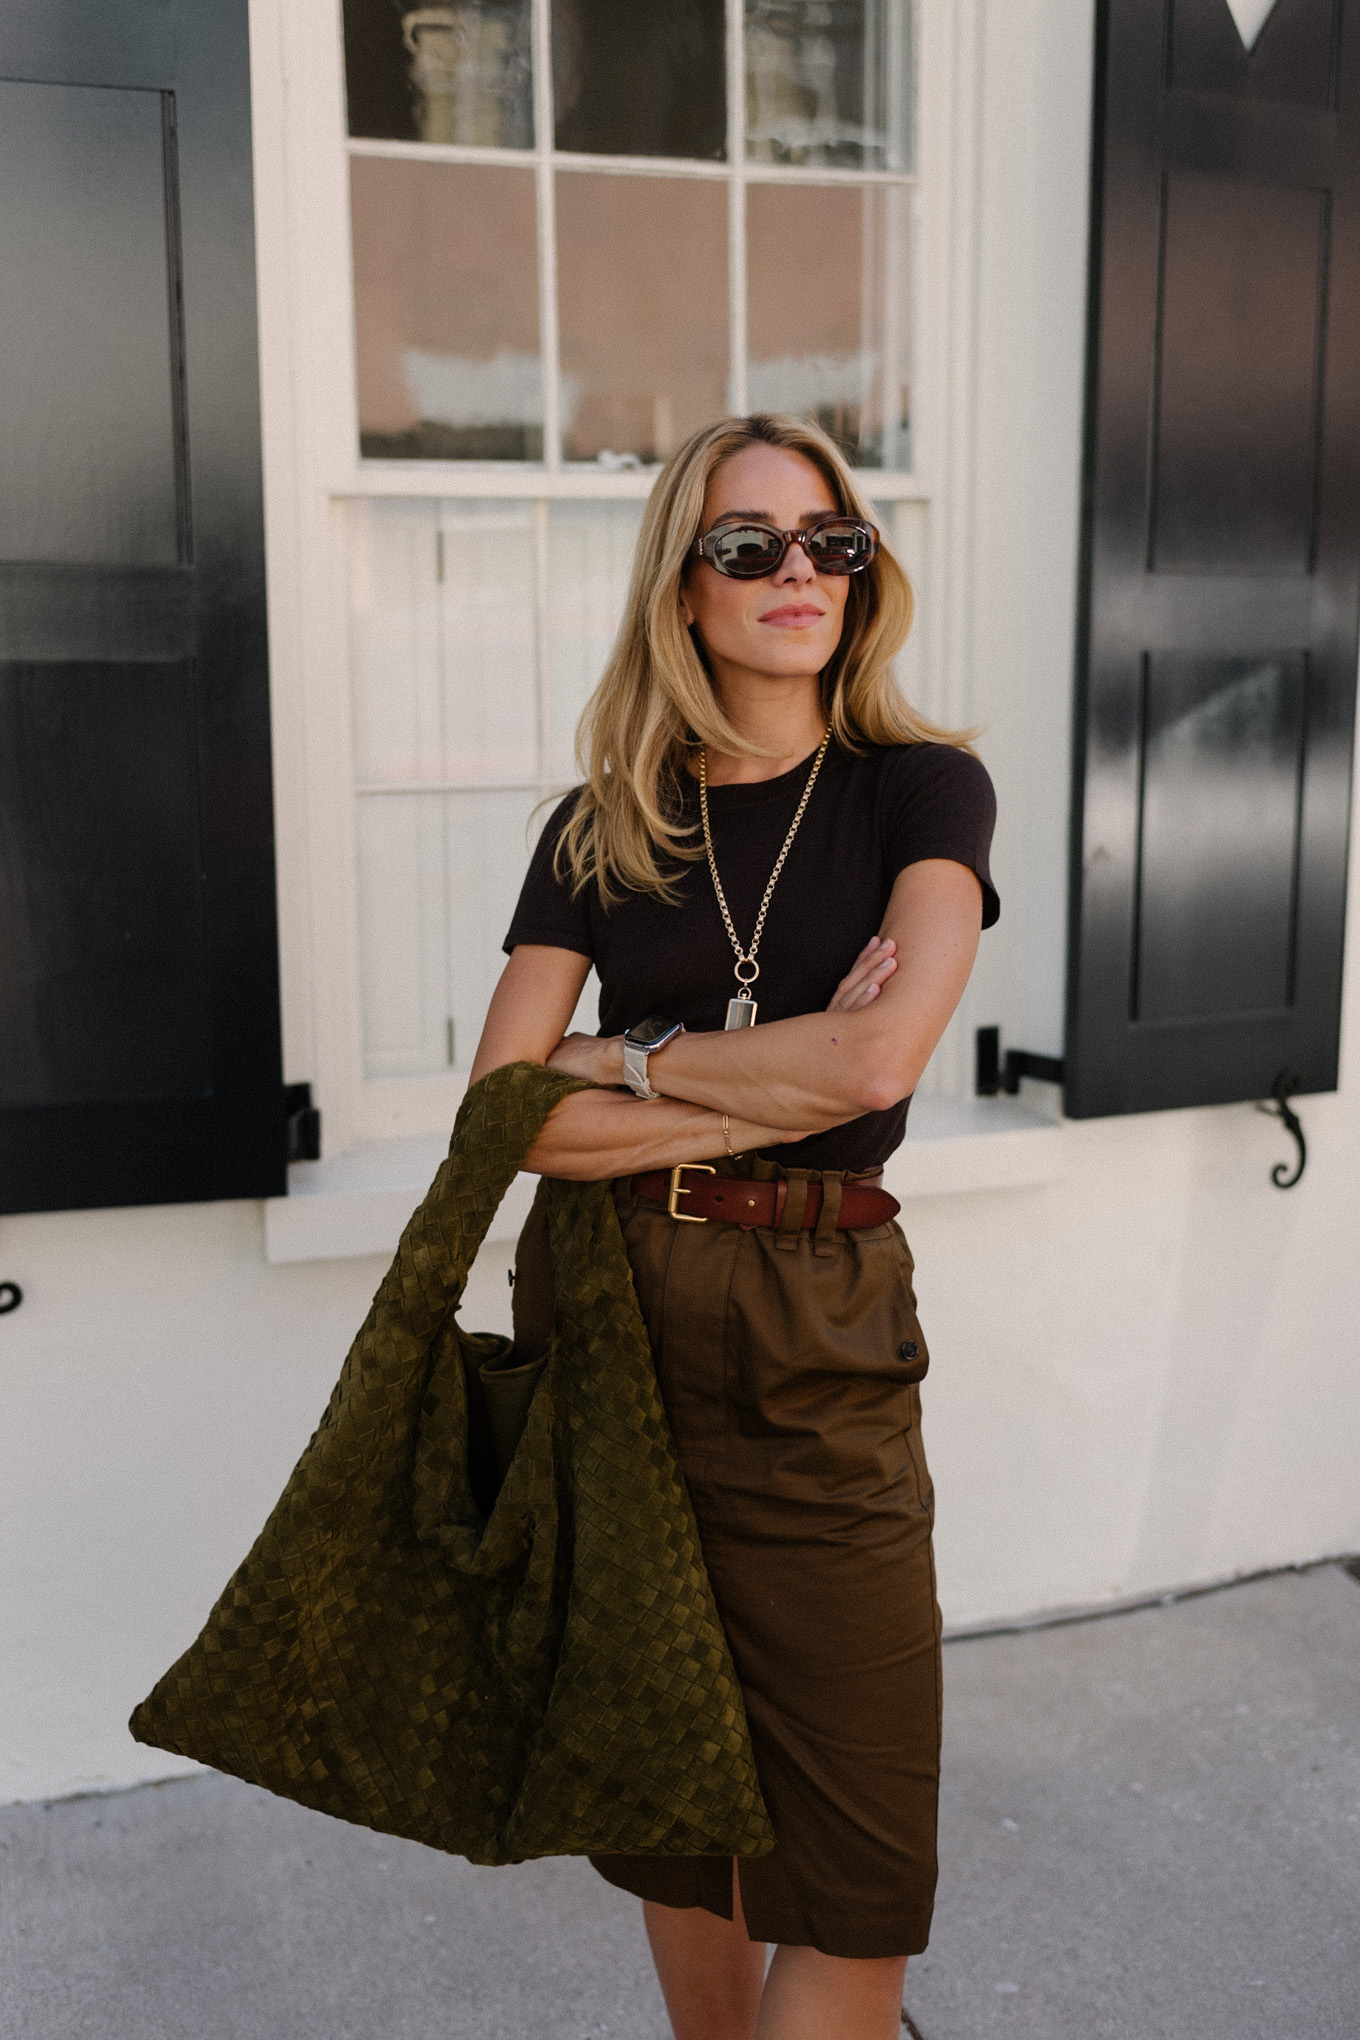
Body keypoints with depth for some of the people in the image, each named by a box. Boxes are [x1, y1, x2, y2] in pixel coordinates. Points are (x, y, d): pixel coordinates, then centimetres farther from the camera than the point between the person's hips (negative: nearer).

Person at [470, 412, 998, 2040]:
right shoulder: (603, 827, 5)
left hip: (816, 1337, -2)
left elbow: (881, 1058, -18)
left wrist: (630, 1064, -7)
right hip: (603, 1315, 2)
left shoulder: (921, 789, -1)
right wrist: (782, 1087, -12)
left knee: (856, 1868, 1)